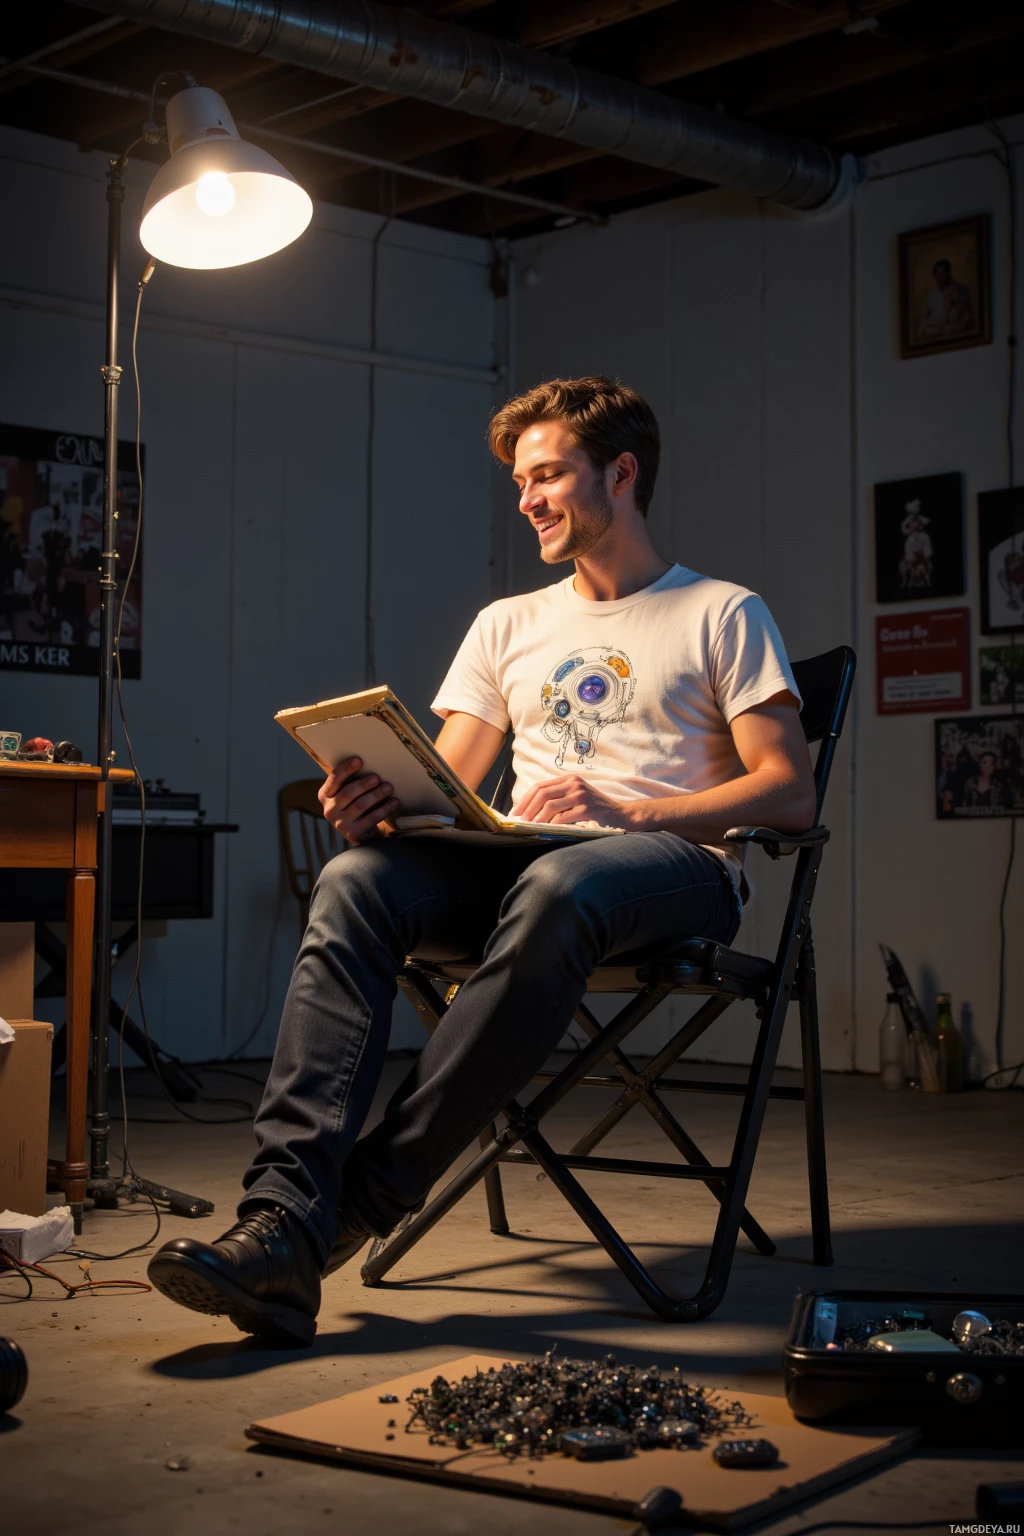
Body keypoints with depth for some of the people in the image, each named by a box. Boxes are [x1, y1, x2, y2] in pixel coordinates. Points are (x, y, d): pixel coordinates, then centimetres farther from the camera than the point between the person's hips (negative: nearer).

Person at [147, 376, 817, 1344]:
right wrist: (372, 802, -8)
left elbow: (791, 793, -1)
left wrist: (623, 812, -15)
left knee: (557, 887, -40)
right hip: (516, 858, 4)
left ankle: (362, 1201, -37)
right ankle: (281, 1224, -40)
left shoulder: (723, 616, 11)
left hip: (677, 866, -4)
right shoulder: (509, 625, 25)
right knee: (354, 883, -28)